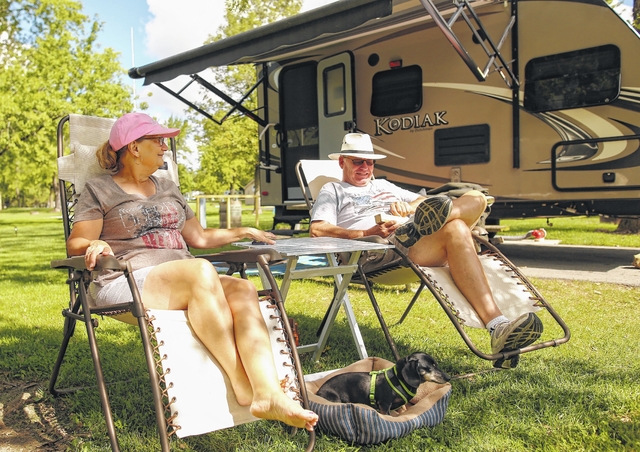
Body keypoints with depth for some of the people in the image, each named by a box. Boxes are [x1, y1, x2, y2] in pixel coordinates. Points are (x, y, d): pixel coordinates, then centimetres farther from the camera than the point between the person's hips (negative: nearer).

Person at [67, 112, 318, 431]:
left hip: (187, 282, 5)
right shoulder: (99, 190, 10)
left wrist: (244, 232, 25)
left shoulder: (168, 189, 27)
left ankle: (268, 394, -41)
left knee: (242, 289, -26)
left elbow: (199, 238, 30)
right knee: (201, 270, -36)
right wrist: (95, 244, -22)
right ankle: (242, 388, -33)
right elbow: (75, 245, 1)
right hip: (128, 284, -5)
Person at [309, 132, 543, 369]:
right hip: (379, 249, -7)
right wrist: (367, 233, -14)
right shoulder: (332, 190, 21)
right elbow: (317, 230, 1)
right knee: (456, 230, -33)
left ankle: (432, 217, -42)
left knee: (476, 197, -8)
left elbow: (423, 200, 32)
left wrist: (408, 207, 5)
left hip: (416, 234, 7)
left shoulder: (384, 185, 40)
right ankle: (497, 325, -48)